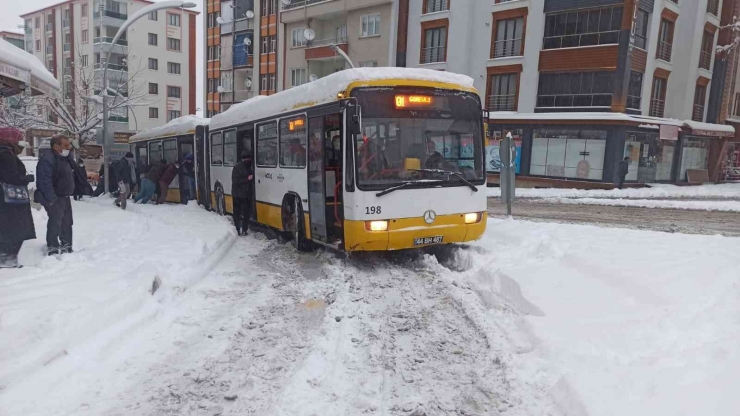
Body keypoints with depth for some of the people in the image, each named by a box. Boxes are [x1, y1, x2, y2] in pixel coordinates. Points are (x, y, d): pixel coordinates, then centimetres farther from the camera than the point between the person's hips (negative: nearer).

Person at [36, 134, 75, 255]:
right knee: (55, 223, -8)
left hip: (65, 197, 10)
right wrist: (52, 199, -30)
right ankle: (53, 249, -1)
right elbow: (45, 182, -27)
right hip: (54, 199, -10)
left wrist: (70, 193, 17)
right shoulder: (47, 160, -21)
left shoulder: (65, 158, 11)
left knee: (67, 222, 15)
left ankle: (66, 247, 26)